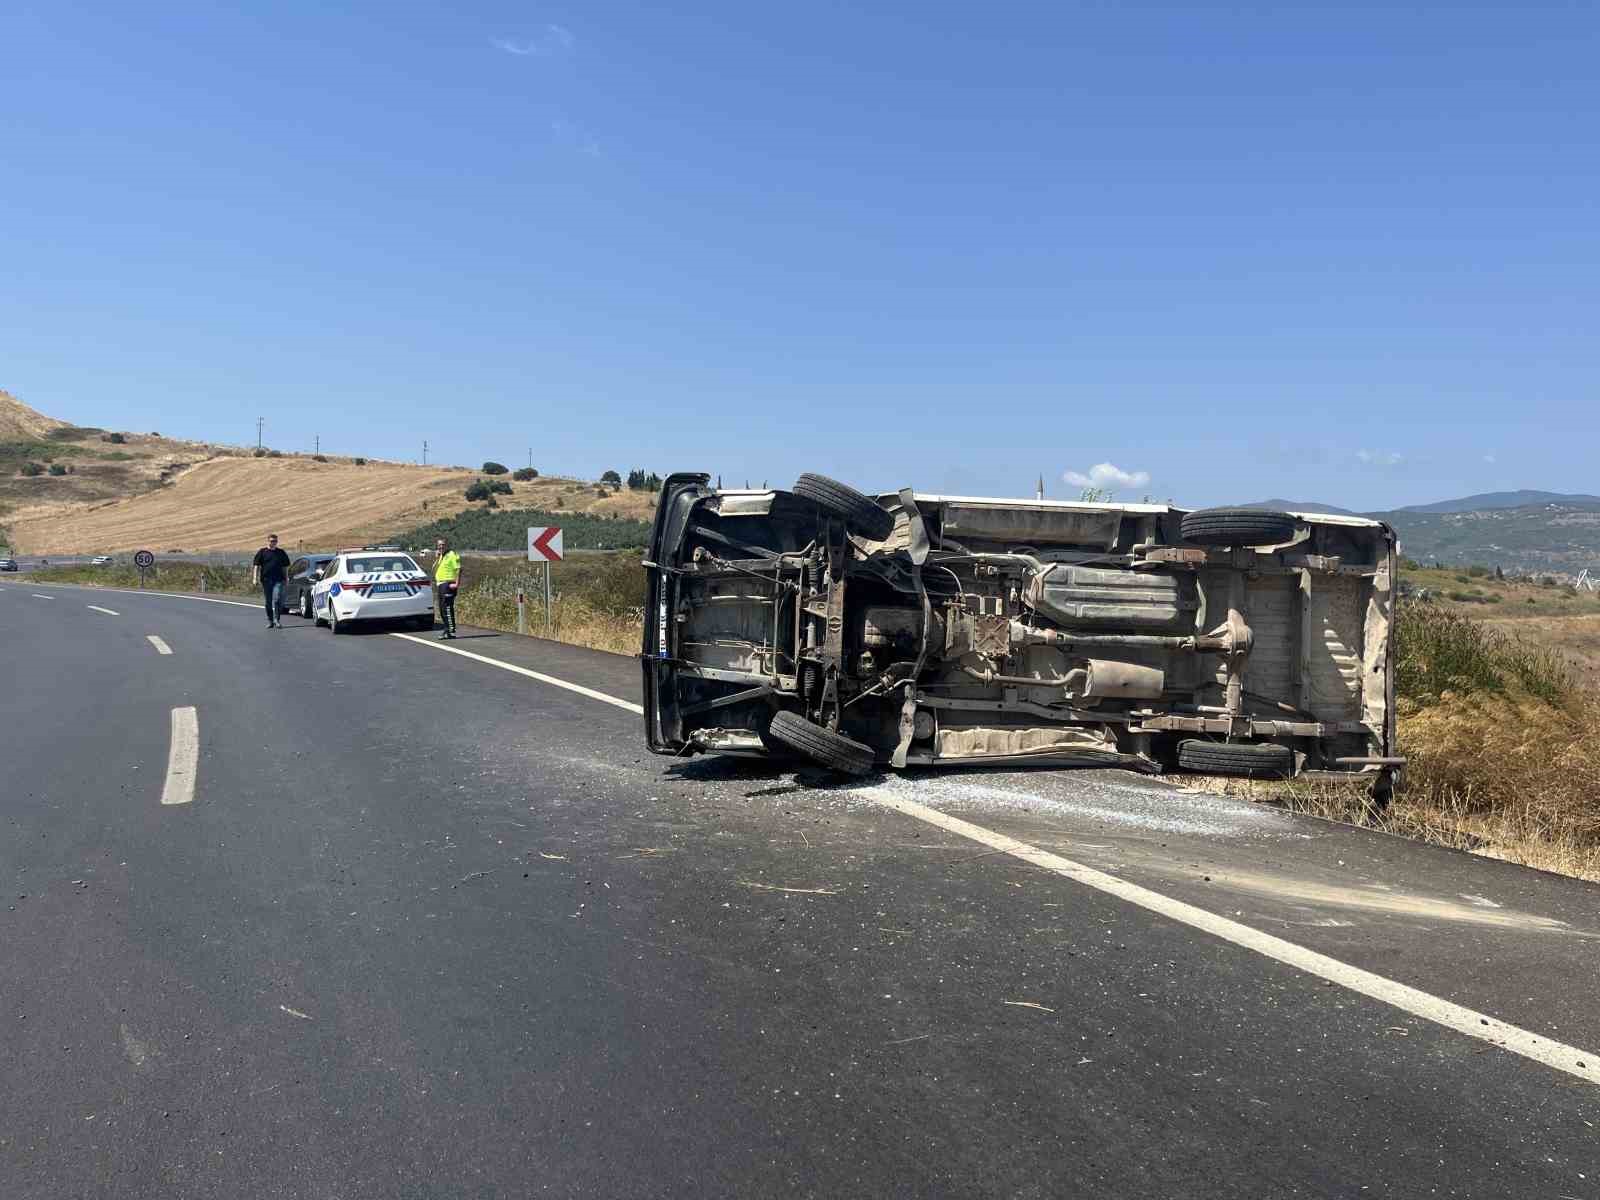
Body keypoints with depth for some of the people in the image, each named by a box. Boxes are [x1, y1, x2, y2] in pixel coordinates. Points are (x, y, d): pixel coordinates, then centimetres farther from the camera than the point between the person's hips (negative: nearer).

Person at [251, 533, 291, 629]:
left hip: (278, 580, 0)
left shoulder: (281, 553, 11)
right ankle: (270, 621, 17)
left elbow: (285, 567, 17)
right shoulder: (262, 552, 5)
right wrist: (255, 578, -5)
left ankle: (276, 620, -10)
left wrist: (286, 578, 14)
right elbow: (256, 565, 3)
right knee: (268, 602, 7)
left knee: (277, 600, -14)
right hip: (266, 580, 0)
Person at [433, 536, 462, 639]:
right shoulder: (441, 556, 21)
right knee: (442, 609, 11)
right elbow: (434, 569, 18)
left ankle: (451, 631, -12)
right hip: (440, 584, 10)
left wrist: (457, 583, -23)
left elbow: (459, 569, -16)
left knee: (447, 608, -12)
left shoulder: (452, 555, -8)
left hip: (448, 584, -10)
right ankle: (447, 630, 18)